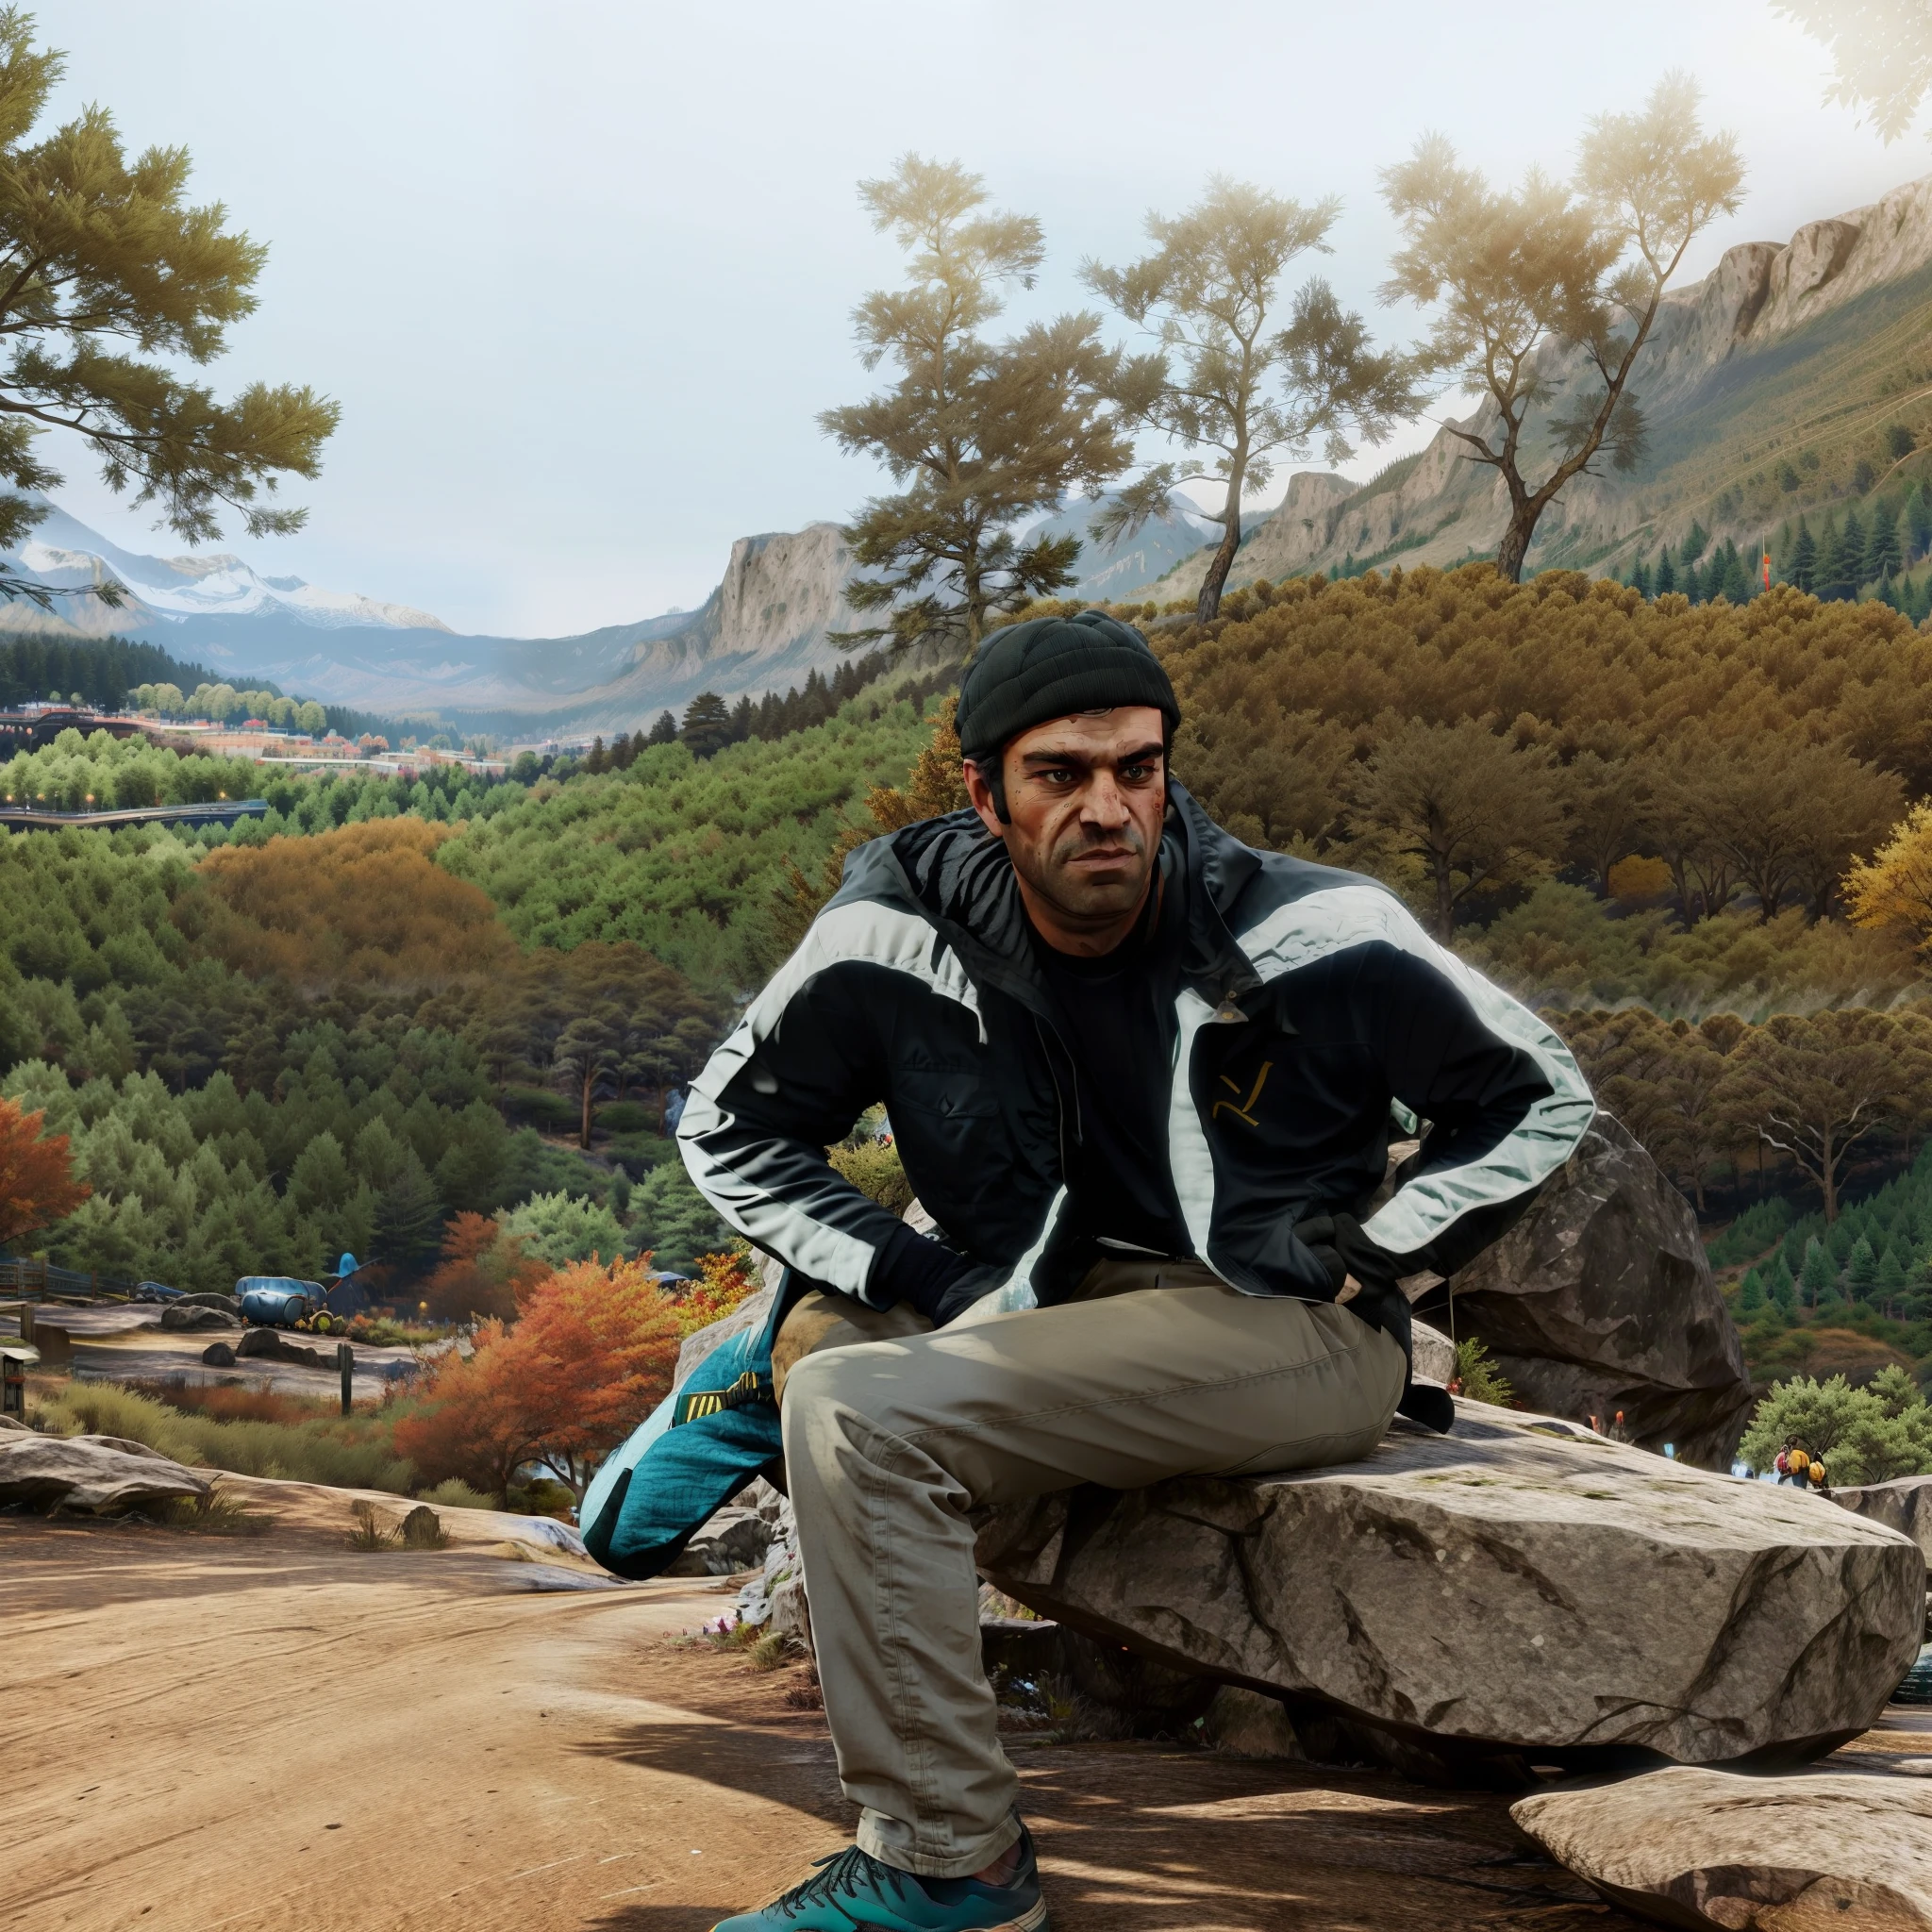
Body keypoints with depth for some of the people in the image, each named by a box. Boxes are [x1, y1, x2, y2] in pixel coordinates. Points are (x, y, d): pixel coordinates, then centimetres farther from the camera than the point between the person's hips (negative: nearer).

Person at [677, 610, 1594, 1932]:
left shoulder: (1316, 936, -12)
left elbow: (1540, 1102, 1)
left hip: (1289, 1338, -6)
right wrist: (918, 1279, -5)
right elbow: (732, 1129, 5)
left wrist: (1357, 1262, -7)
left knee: (866, 1415, -23)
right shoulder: (901, 937, -6)